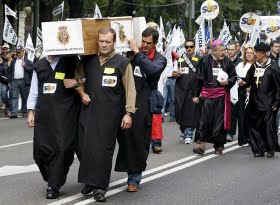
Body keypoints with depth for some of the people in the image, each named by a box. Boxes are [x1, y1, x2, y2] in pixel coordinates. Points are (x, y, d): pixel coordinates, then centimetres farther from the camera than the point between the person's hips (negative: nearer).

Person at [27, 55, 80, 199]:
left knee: (62, 149, -8)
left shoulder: (71, 63, 2)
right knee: (40, 149, 0)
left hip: (65, 114, -4)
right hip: (43, 114, 4)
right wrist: (30, 111, 10)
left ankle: (54, 186, 5)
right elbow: (34, 90, 16)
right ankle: (53, 179, 23)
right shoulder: (39, 66, 14)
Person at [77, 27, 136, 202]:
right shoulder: (88, 60, 8)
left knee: (104, 149, -2)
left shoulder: (123, 63, -2)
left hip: (110, 114, -3)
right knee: (86, 147, 4)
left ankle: (100, 186, 5)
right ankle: (89, 181, 21)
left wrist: (129, 113, -9)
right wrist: (82, 93, 5)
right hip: (88, 111, 4)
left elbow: (130, 89, -4)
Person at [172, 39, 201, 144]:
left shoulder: (199, 60, 3)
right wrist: (178, 74, -5)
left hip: (193, 90, -3)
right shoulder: (180, 59, 14)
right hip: (180, 89, 3)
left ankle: (189, 134, 2)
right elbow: (174, 73, 17)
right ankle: (183, 131, 25)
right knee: (180, 111, 6)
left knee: (191, 113, -5)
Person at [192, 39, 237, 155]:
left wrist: (227, 82, -9)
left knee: (220, 121, 5)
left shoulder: (228, 62, 4)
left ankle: (218, 146, 14)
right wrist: (196, 95, 2)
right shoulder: (205, 61, -3)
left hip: (222, 95, 2)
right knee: (205, 120, -6)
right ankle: (200, 144, -2)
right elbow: (199, 79, 1)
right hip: (207, 94, -2)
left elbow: (234, 76, 13)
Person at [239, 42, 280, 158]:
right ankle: (258, 150, 12)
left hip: (268, 104, -6)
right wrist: (244, 83, -8)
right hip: (254, 103, 6)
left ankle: (271, 149, 7)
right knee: (255, 126, 5)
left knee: (269, 126, -4)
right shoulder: (254, 67, 11)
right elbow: (248, 81, 16)